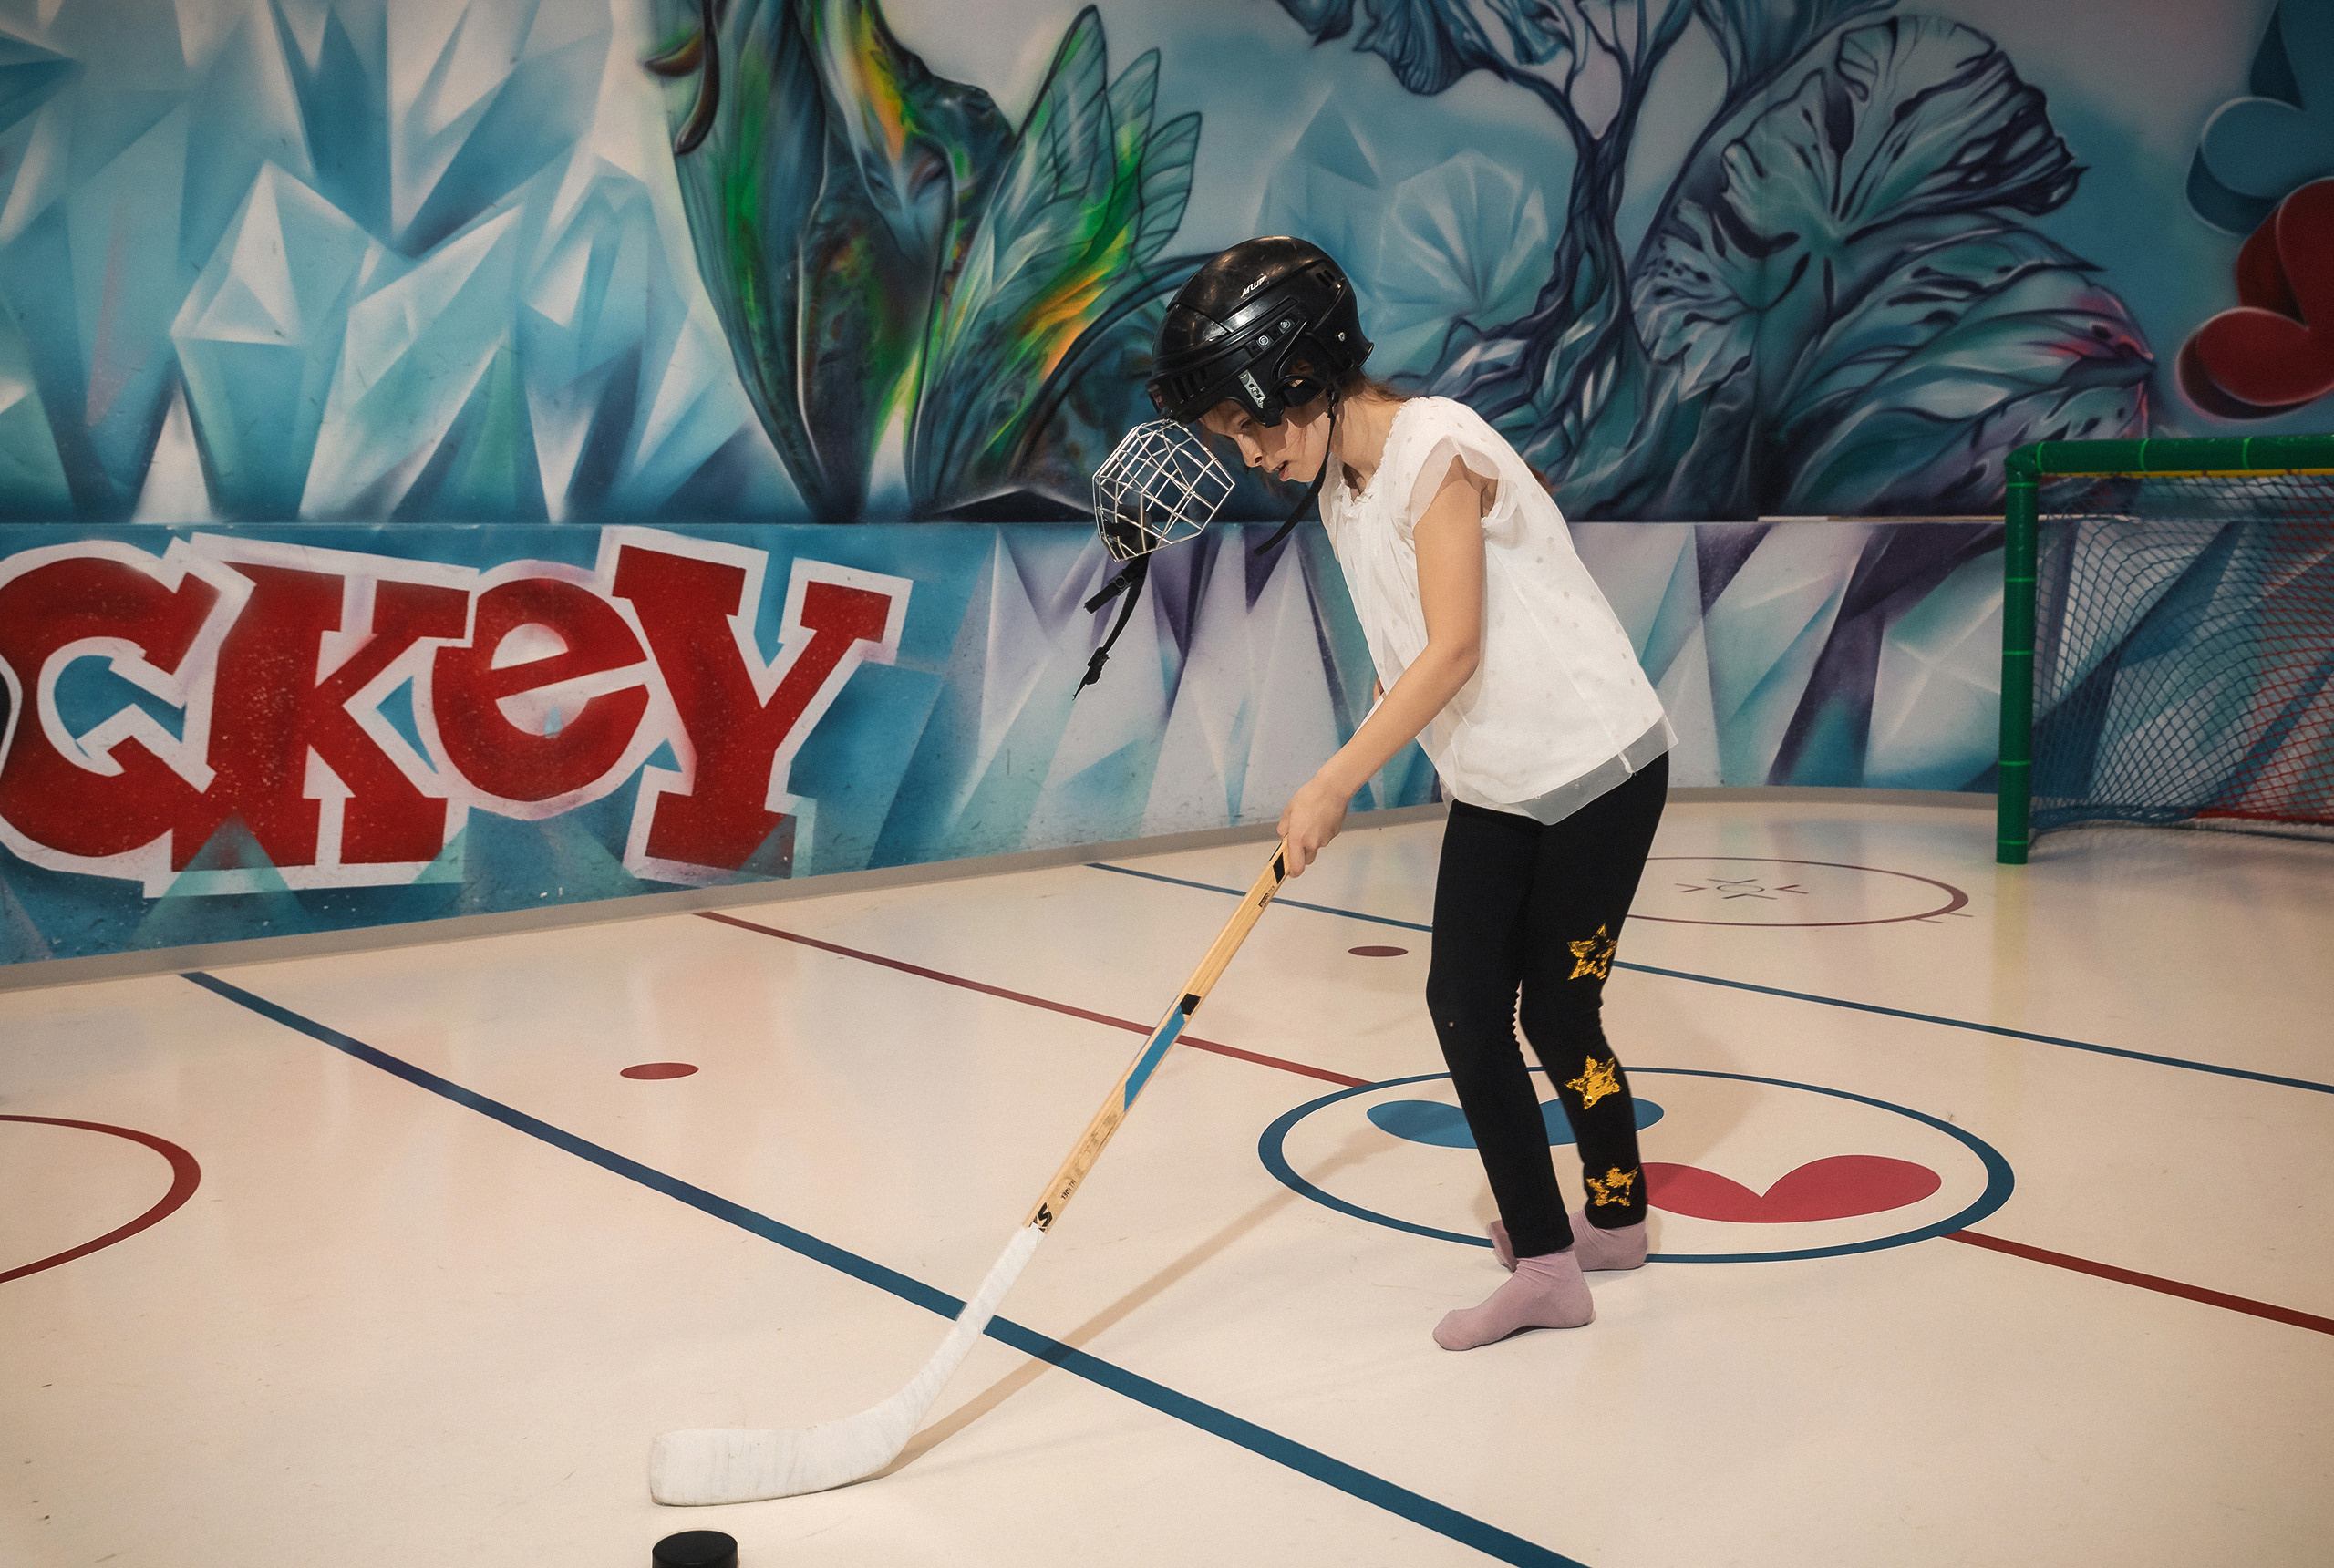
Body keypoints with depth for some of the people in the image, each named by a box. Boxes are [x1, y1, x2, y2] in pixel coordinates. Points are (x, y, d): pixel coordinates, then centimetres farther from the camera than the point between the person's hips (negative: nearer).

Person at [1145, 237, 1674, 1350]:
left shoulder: (1434, 447, -20)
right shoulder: (1341, 487, 7)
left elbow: (1454, 650, -25)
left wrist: (1331, 783, -22)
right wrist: (1342, 786, 8)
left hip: (1598, 763, -8)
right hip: (1493, 784, 8)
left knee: (1555, 1013, 0)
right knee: (1463, 1004, 3)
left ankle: (1615, 1218, 22)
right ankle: (1544, 1259, 15)